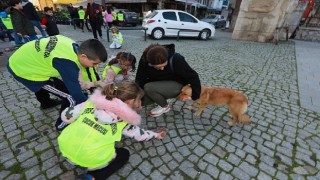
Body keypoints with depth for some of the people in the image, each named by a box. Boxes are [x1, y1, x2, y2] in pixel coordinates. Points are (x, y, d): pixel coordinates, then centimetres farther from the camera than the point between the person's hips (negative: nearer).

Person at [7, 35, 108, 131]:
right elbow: (76, 93, -32)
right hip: (23, 71, -9)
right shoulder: (67, 63, -36)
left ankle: (46, 103, 69)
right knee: (71, 97, -10)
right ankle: (62, 124, 15)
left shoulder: (73, 46, -12)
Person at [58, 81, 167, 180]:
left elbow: (66, 116, 3)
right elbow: (139, 135, 11)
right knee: (124, 154, 17)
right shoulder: (124, 120, -4)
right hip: (90, 160, -5)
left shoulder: (93, 101, 0)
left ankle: (73, 159, 19)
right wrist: (156, 135, 28)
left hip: (64, 147, 6)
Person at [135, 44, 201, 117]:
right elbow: (140, 78, -13)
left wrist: (195, 96, -16)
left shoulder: (175, 60, -30)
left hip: (177, 85, -5)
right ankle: (163, 98, 13)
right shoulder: (144, 60, -19)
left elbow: (193, 76, -22)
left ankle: (165, 106, -2)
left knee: (148, 88, -28)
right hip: (159, 84, 5)